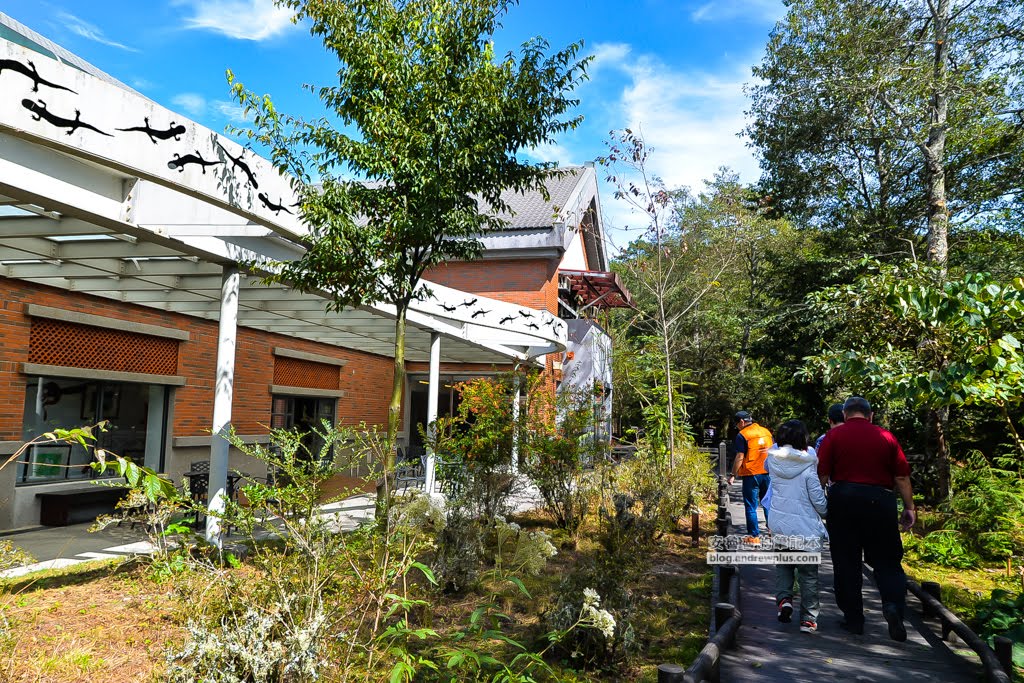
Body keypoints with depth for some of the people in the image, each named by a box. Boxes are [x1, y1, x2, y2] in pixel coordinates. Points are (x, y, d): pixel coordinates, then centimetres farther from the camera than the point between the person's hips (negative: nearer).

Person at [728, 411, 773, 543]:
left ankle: (754, 536, 3)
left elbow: (740, 457, -13)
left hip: (751, 474, -5)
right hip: (768, 473, 5)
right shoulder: (766, 431, 9)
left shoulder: (742, 435, -9)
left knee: (751, 506, 3)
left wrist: (733, 475, -7)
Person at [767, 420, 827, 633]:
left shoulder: (774, 461, -3)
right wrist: (824, 511, 10)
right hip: (805, 529, -3)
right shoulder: (807, 467, -14)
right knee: (808, 574, 9)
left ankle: (783, 598, 2)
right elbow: (819, 501, -10)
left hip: (779, 526, 3)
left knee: (783, 565, 23)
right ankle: (808, 619, 13)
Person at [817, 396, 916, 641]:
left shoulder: (835, 435, 2)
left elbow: (822, 474, -5)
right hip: (880, 500, 1)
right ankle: (893, 603, -13)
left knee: (846, 562, 8)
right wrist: (909, 507, 12)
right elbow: (902, 476, 4)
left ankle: (853, 619, 13)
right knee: (887, 559, 10)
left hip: (843, 499, -1)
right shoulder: (886, 437, 6)